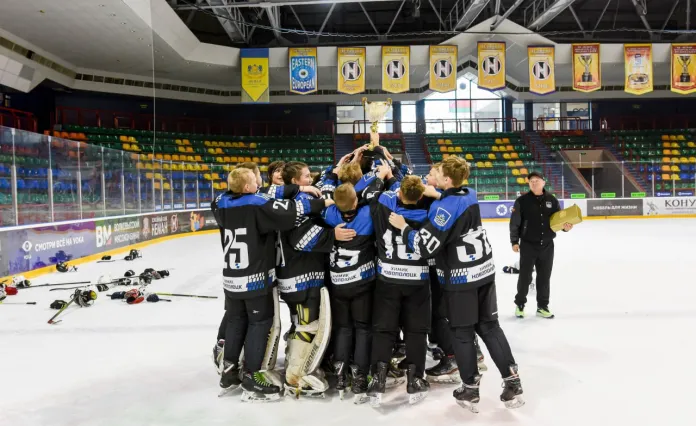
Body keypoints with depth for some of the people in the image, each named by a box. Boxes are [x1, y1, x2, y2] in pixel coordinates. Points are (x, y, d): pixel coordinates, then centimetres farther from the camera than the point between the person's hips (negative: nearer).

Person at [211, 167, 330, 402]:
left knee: (235, 320, 18)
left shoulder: (222, 204, 0)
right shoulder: (258, 204, -17)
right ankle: (251, 376, 9)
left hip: (231, 277, 7)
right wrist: (322, 202, -17)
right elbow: (290, 210, -24)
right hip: (256, 277, -6)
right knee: (260, 322, 5)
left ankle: (229, 371, 26)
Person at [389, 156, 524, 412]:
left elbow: (426, 247, -23)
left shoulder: (446, 207, -22)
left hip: (461, 278, -7)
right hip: (484, 271, 7)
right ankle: (512, 383, 18)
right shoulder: (469, 196, 3)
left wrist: (403, 227, -11)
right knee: (490, 326, 16)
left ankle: (470, 391, 19)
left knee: (461, 333, 8)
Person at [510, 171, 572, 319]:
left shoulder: (552, 200, 2)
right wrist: (514, 241, -9)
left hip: (547, 245, 3)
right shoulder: (522, 201, -7)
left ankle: (542, 307, 22)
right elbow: (514, 223, -6)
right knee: (525, 276, 4)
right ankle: (520, 304, 20)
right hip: (528, 245, -3)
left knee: (544, 277, 10)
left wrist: (565, 227, -12)